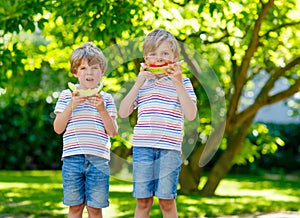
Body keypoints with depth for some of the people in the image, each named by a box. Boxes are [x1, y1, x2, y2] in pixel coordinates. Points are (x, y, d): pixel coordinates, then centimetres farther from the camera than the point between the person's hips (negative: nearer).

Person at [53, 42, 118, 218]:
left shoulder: (106, 99, 8)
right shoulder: (66, 96, 8)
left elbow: (113, 132, 2)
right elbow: (58, 129, 3)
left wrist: (102, 109, -11)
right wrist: (71, 106, -9)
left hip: (98, 159, 0)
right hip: (72, 157, 0)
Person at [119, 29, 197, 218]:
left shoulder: (183, 82, 7)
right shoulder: (142, 82, 14)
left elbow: (191, 115, -6)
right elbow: (123, 112, 5)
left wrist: (178, 84, -9)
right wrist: (138, 83, -2)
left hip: (169, 148, -2)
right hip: (142, 147, 2)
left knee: (167, 200, 1)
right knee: (142, 201, 4)